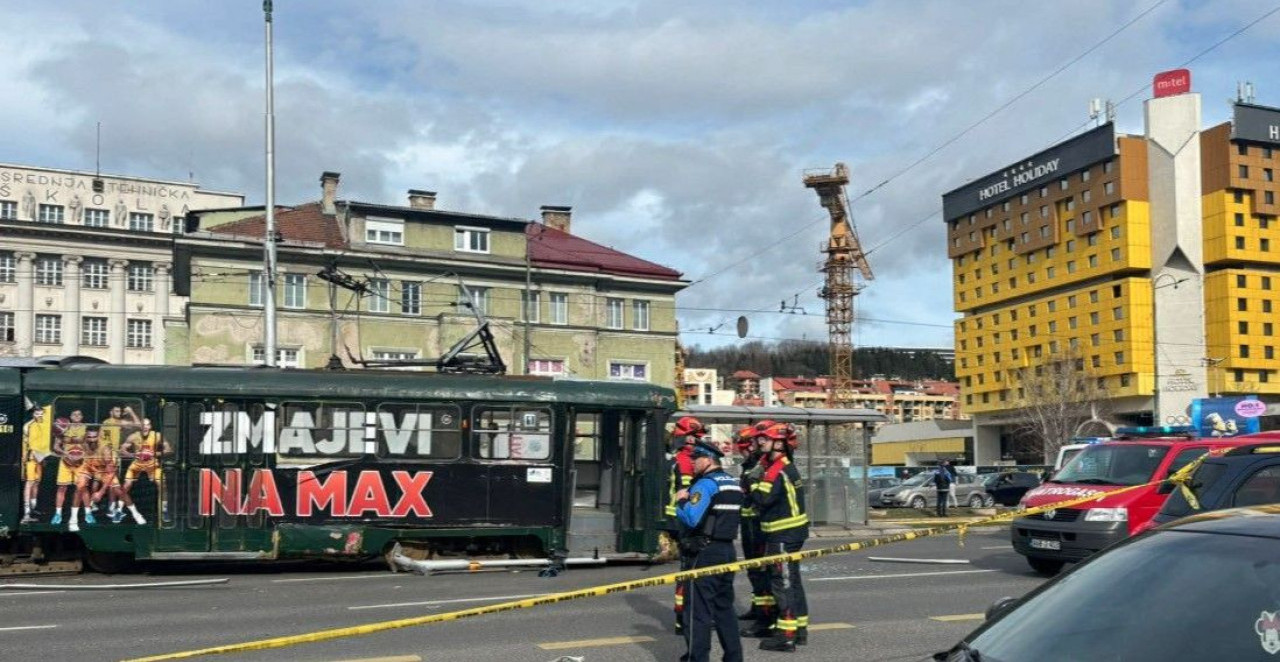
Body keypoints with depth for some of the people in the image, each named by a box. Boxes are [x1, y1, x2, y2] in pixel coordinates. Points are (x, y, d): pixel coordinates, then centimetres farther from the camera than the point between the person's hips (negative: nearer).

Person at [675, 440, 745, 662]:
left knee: (698, 609, -3)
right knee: (724, 606, 17)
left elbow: (691, 518, -24)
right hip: (728, 549, 9)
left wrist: (681, 501, -5)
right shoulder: (733, 483, 14)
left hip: (706, 552, -9)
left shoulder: (706, 484, -14)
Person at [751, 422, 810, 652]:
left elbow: (763, 499, -25)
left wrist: (753, 487, -7)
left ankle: (786, 635, -5)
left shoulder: (779, 470, -20)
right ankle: (799, 629, 26)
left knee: (783, 583, -7)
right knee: (791, 581, 17)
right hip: (788, 532, 10)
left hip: (783, 536, -10)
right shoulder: (780, 466, 13)